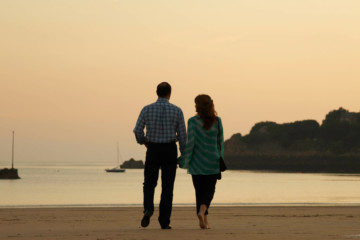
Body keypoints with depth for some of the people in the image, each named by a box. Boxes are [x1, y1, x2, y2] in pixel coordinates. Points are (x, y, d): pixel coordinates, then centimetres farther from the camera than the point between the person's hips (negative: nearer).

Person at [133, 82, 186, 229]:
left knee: (149, 183, 14)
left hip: (152, 150, 0)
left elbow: (137, 130, -8)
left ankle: (148, 208, -15)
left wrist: (143, 142, 14)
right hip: (170, 150, 0)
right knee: (167, 187, 6)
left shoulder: (147, 110, -2)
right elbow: (182, 134, -2)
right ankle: (164, 222, 4)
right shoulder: (177, 111, -3)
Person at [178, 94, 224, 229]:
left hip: (197, 162, -1)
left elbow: (190, 143, -11)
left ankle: (204, 220, 9)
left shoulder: (193, 122, -9)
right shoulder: (217, 121, -1)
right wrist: (220, 159, 16)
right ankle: (202, 210, -17)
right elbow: (220, 142, 5)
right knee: (210, 189, 8)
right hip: (213, 162, 1)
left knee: (199, 190, 9)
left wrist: (183, 160, -3)